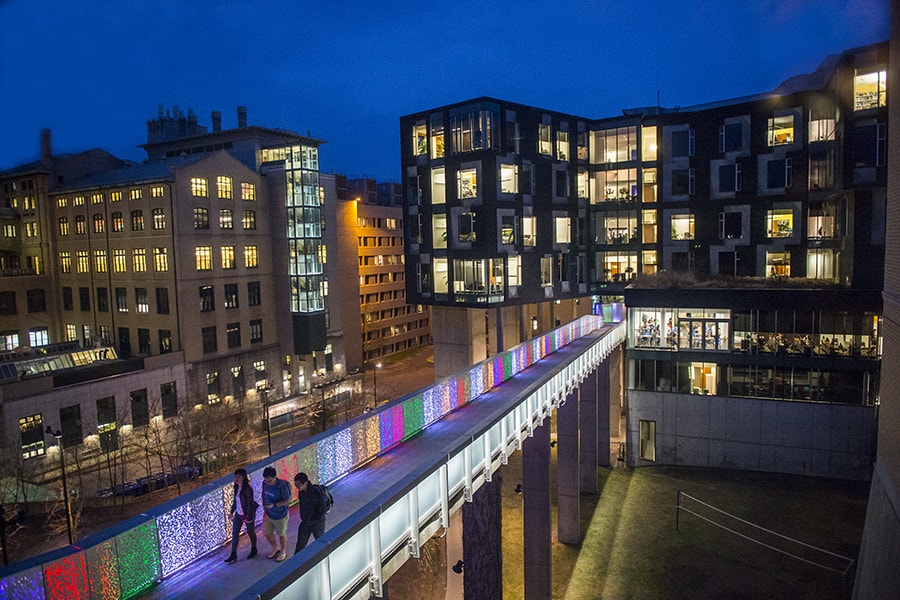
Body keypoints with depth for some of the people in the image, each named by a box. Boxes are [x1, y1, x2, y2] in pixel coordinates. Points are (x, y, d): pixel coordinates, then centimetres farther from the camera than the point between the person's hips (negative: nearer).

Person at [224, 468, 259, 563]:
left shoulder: (248, 489, -24)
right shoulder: (236, 487, -2)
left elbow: (250, 504, -21)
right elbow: (235, 500, 10)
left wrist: (248, 517, -20)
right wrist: (232, 512, 12)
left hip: (247, 514, -7)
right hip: (238, 513, 7)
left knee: (250, 532, 13)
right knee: (234, 533, 7)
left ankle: (254, 550, 34)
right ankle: (233, 555, 18)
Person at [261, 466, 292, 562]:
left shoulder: (282, 486, -30)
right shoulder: (265, 483, -12)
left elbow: (287, 501, -23)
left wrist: (274, 505, -33)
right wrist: (264, 508, 4)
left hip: (280, 515, -6)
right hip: (268, 514, 6)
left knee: (281, 534, 16)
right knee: (267, 533, 20)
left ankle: (283, 552, 41)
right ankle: (275, 548, 48)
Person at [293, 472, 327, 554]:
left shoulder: (317, 492, -28)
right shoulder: (301, 492, -8)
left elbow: (322, 510, -22)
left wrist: (313, 519, -13)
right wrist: (303, 517, 7)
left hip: (317, 523, -5)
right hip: (305, 523, 5)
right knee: (300, 545, 8)